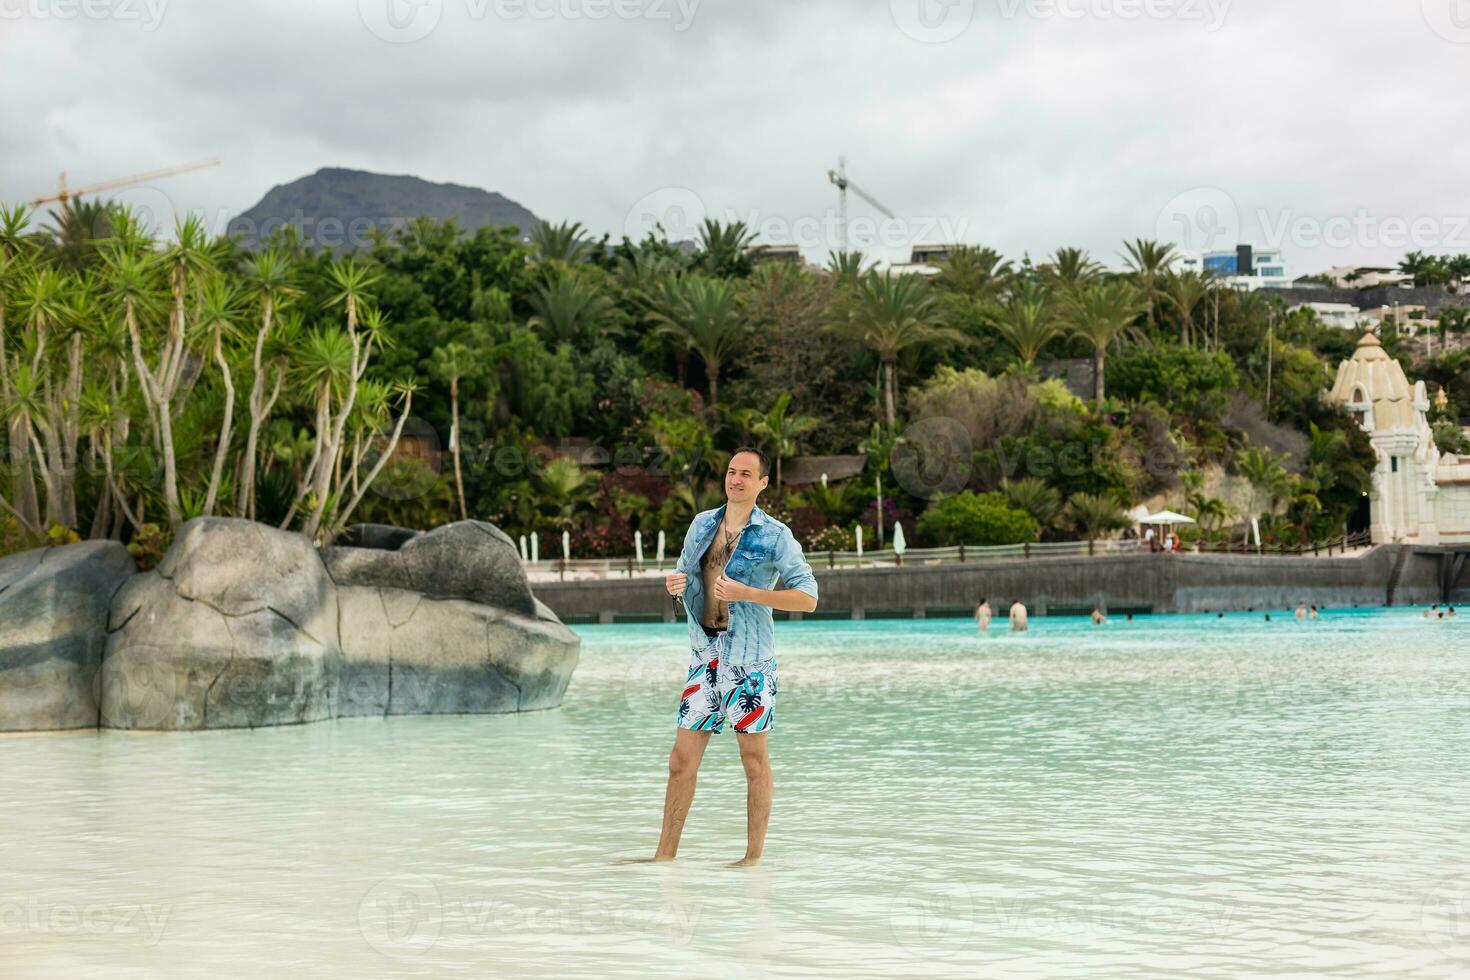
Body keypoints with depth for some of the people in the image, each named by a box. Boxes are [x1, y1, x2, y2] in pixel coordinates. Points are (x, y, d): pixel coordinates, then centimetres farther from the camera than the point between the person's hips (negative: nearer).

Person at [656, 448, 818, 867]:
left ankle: (754, 857, 9)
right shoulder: (701, 524, 12)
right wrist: (675, 582, -1)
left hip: (749, 658, -5)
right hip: (705, 655, 5)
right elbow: (685, 570, 25)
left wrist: (746, 593, -18)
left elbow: (807, 597, -9)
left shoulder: (775, 536, -4)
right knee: (682, 757, 3)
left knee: (754, 758, 2)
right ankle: (665, 855, 9)